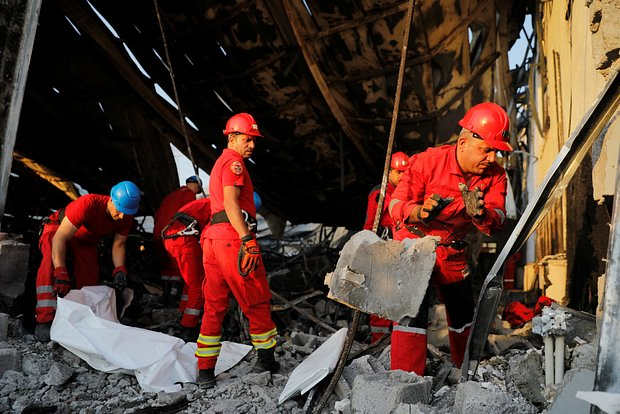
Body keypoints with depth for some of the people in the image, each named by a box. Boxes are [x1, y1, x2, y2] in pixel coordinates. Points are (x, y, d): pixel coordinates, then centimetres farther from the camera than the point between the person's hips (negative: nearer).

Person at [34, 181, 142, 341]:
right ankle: (44, 319, -38)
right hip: (57, 230, -5)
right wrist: (61, 274, -49)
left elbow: (118, 245, -8)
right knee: (52, 260, -37)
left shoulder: (126, 217, -20)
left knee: (89, 283, -12)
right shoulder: (87, 204, -40)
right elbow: (59, 238, -40)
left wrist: (119, 269, -27)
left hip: (86, 242, 5)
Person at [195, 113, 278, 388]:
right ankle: (266, 358, 15)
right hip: (234, 236, -10)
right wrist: (247, 240, -26)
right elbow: (230, 202, -18)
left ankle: (205, 370, 12)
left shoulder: (220, 163, 27)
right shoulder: (234, 162, -4)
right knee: (257, 301, 4)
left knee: (215, 305, 10)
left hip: (212, 236, 10)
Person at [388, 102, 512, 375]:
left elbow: (496, 224, -17)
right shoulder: (427, 162, -23)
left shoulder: (495, 175, -10)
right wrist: (420, 211, -46)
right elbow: (396, 206, -24)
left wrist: (479, 213, -40)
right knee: (413, 310, -19)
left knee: (463, 314, 15)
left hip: (453, 252, 5)